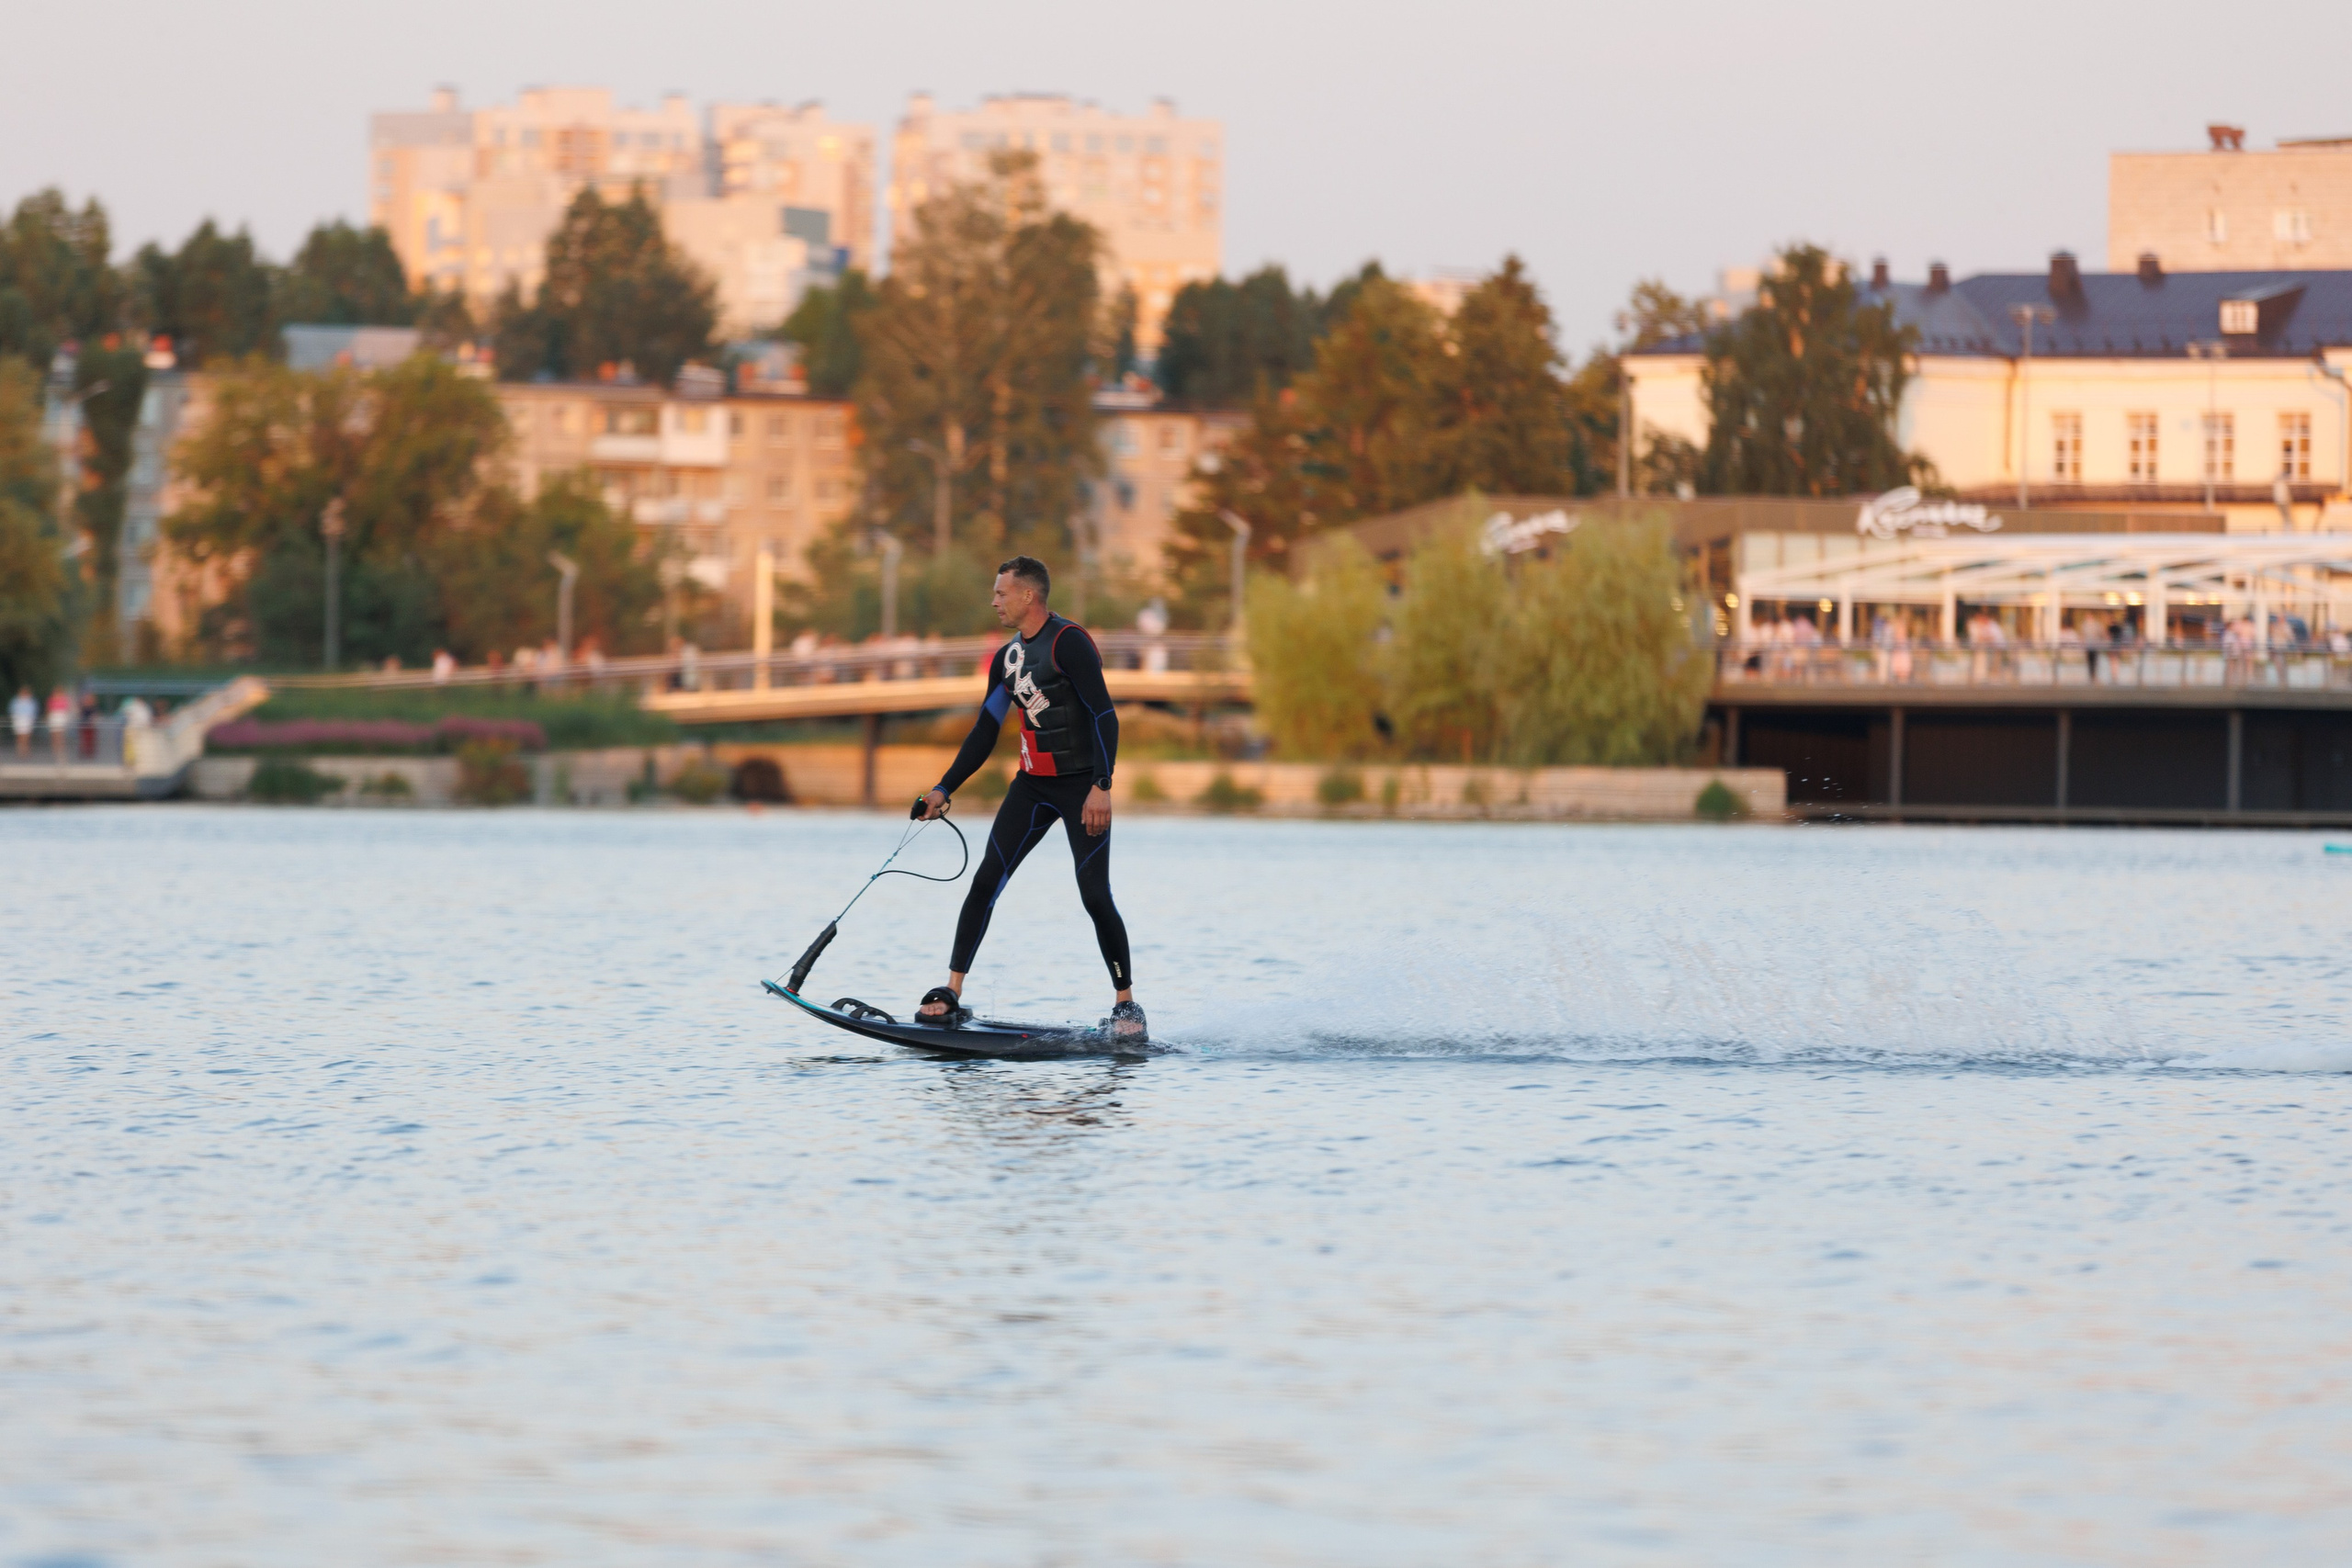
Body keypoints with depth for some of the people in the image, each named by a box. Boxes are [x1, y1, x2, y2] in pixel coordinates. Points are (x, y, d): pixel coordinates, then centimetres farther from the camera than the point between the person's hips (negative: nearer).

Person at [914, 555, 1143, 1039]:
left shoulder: (1069, 643, -14)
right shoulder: (1008, 657, 11)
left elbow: (1104, 716, -19)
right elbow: (985, 732, 17)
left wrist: (1101, 787, -27)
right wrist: (944, 790, 12)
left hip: (1081, 786, -7)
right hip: (1032, 785, 7)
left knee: (1095, 895, -10)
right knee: (986, 881, -4)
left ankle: (1126, 1004, 4)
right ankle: (951, 995, -3)